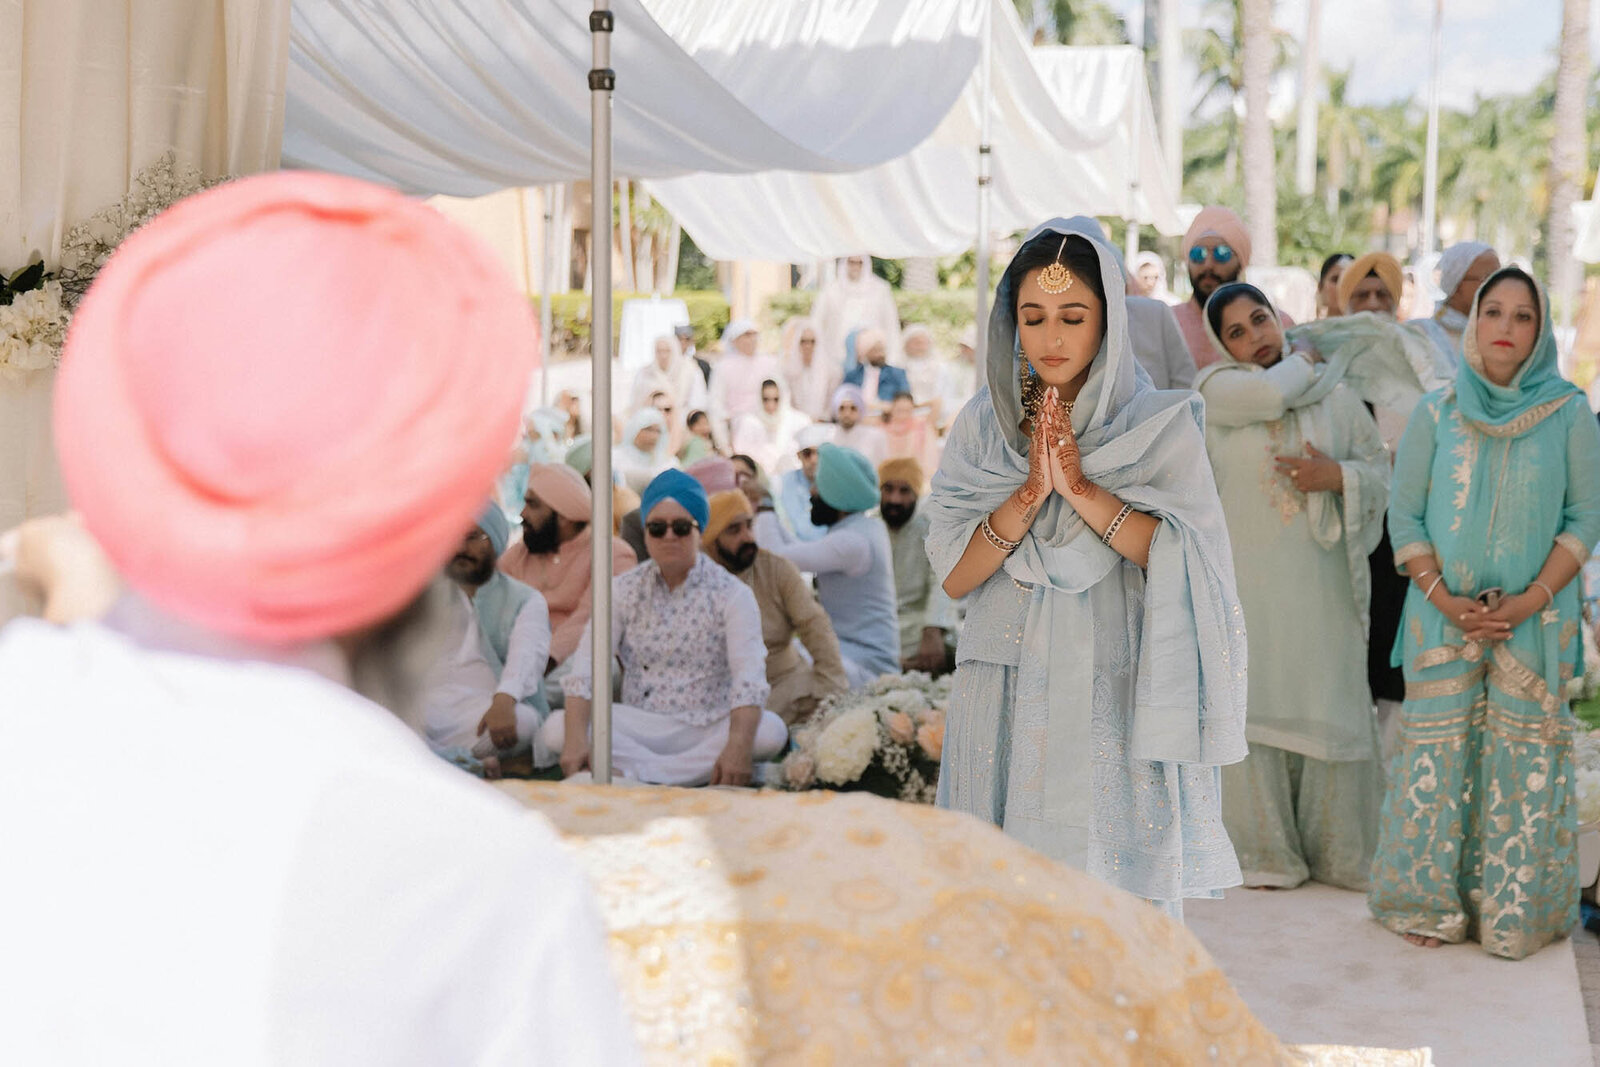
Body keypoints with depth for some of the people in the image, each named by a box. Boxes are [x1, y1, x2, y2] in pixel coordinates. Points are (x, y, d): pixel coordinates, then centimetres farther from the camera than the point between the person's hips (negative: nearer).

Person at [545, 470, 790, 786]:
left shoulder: (731, 594, -3)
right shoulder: (623, 590, 4)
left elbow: (749, 675, -18)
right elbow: (588, 662, -9)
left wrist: (738, 746, -38)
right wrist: (576, 739, -28)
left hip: (708, 729, -1)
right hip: (639, 728, 1)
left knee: (771, 730, -33)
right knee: (555, 728, -25)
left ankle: (628, 771, -28)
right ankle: (699, 769, -27)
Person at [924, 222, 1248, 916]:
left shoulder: (1159, 424, 1)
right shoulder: (982, 425, 6)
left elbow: (1186, 560, -10)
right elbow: (954, 575, -1)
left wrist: (1081, 487, -15)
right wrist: (1030, 493, -14)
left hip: (1115, 700, -2)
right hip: (1006, 699, 2)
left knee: (1113, 882, -3)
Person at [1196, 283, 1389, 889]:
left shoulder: (1335, 394, 10)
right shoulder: (1218, 387, 4)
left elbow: (1381, 470, 10)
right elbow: (1269, 394, -16)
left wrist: (1339, 476, -10)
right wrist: (1303, 361, 4)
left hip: (1319, 578, 1)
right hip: (1249, 579, -1)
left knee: (1326, 699, 1)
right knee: (1255, 702, 0)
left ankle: (1337, 849, 12)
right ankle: (1265, 849, 9)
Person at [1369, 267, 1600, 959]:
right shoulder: (1436, 413, 3)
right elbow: (1405, 516, 2)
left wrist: (1531, 599, -11)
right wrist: (1446, 600, -9)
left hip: (1536, 618, 0)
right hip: (1442, 617, 1)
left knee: (1524, 758, 0)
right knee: (1436, 752, 1)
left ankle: (1514, 910, 10)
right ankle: (1430, 903, 13)